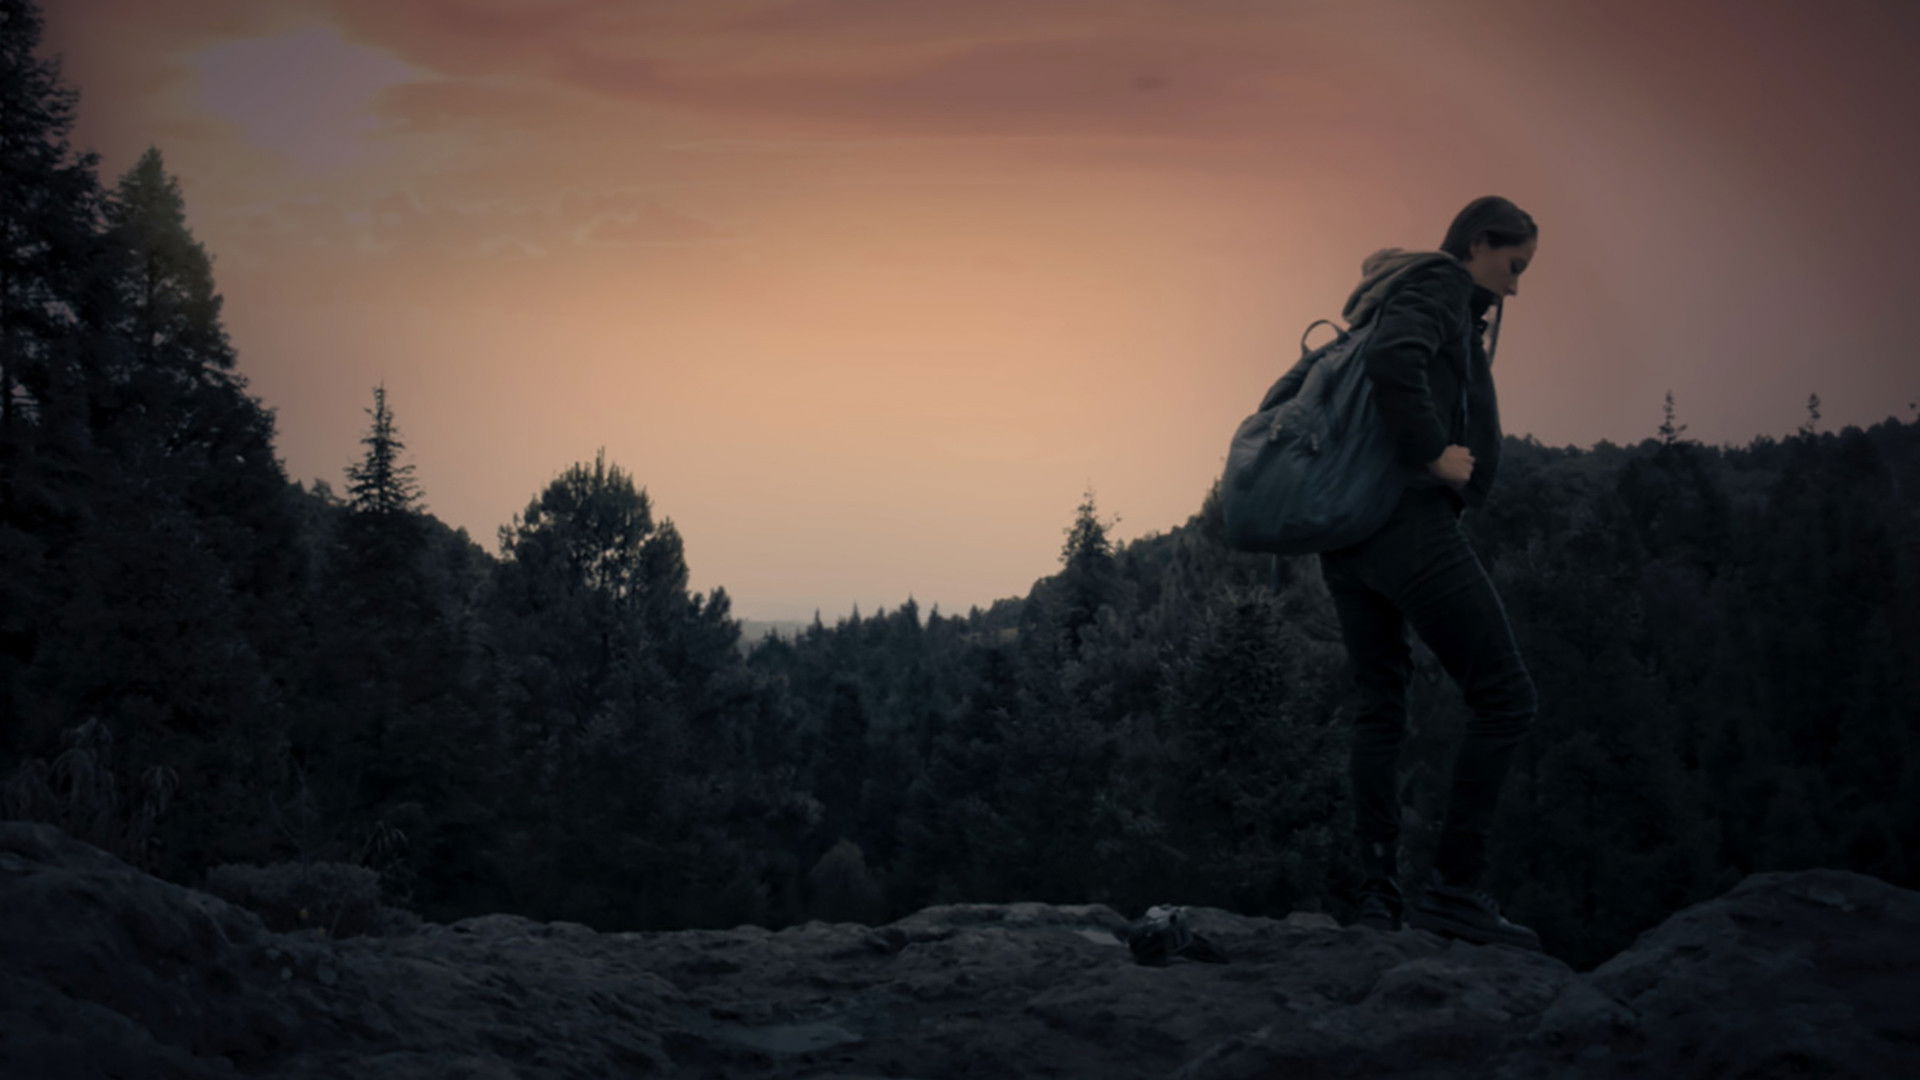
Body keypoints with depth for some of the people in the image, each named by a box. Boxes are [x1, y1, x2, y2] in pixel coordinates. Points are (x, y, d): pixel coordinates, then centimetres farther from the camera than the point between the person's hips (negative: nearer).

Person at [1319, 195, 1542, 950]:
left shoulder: (1402, 297, 26)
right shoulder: (1437, 288, -3)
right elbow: (1393, 360, -25)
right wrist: (1435, 451, -18)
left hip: (1347, 536, 10)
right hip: (1410, 523, -10)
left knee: (1379, 712, 10)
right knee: (1504, 697, -6)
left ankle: (1378, 897, 5)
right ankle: (1456, 888, -9)